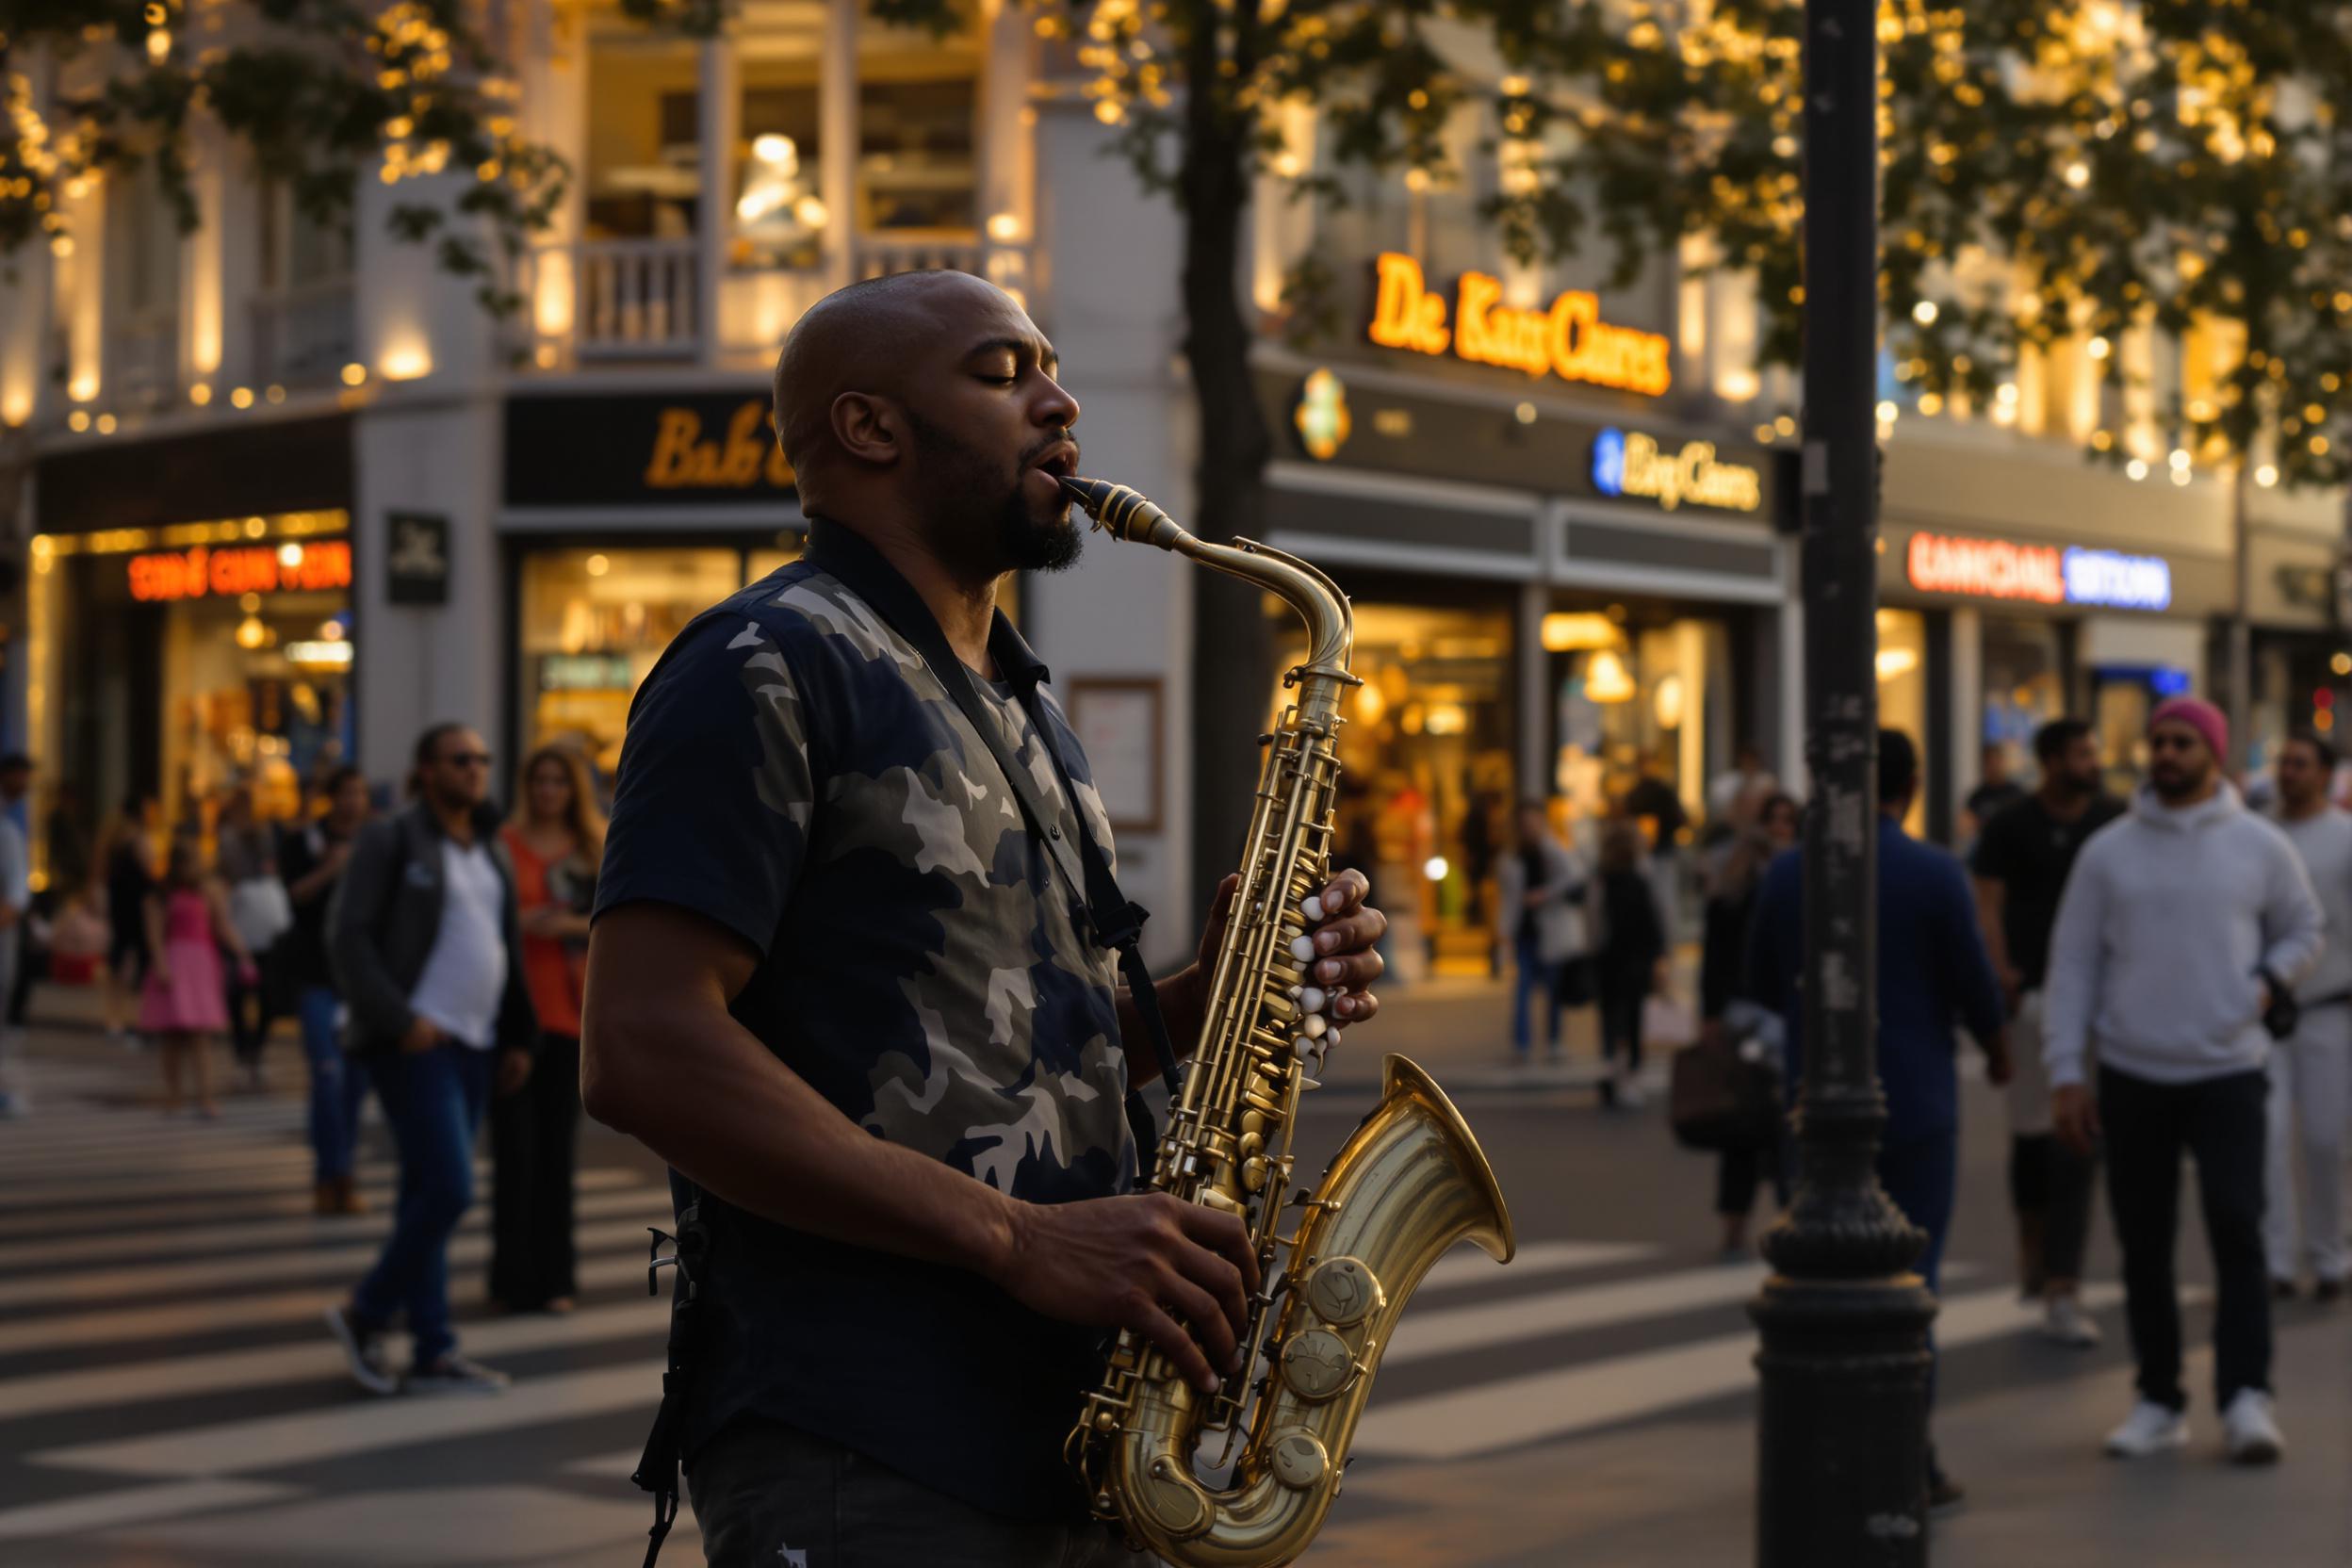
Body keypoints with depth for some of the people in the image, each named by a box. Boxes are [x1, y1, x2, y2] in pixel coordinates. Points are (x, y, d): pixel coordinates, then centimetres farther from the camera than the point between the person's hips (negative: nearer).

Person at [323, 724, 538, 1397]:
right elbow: (348, 938, -11)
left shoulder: (491, 851, 17)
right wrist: (398, 1021, -18)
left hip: (473, 1045, 7)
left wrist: (519, 1037, 14)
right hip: (415, 1043, -7)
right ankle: (366, 1313, 2)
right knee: (448, 1189, -15)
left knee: (427, 1197, 8)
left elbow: (508, 950, 21)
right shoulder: (390, 840, -5)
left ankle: (431, 1357, 9)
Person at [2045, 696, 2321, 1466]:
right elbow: (2072, 963, 4)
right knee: (2144, 1244, 6)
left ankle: (2246, 1396, -11)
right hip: (2132, 1076, 2)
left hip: (2229, 1071, -1)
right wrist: (2065, 1073, -1)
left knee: (2236, 1227, -14)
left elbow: (2303, 930, 16)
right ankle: (2158, 1401, 16)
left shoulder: (2259, 846, 2)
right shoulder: (2108, 851, 3)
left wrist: (2269, 982, -6)